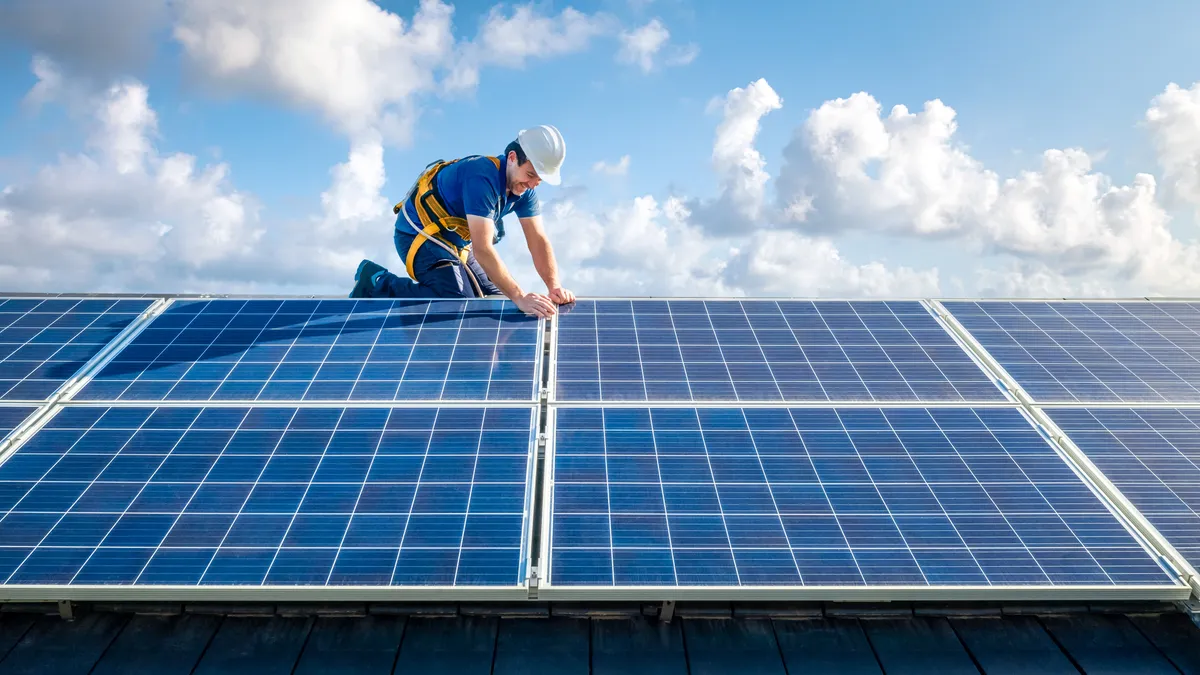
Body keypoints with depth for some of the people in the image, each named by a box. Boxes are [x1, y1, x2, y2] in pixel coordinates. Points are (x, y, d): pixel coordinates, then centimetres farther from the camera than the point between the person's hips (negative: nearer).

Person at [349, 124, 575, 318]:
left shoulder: (524, 187, -6)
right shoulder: (482, 177, -32)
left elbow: (538, 240, -8)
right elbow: (482, 249, -38)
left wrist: (554, 286, -23)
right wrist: (520, 297, -41)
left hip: (454, 239, 9)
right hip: (419, 235, -9)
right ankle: (377, 283, -7)